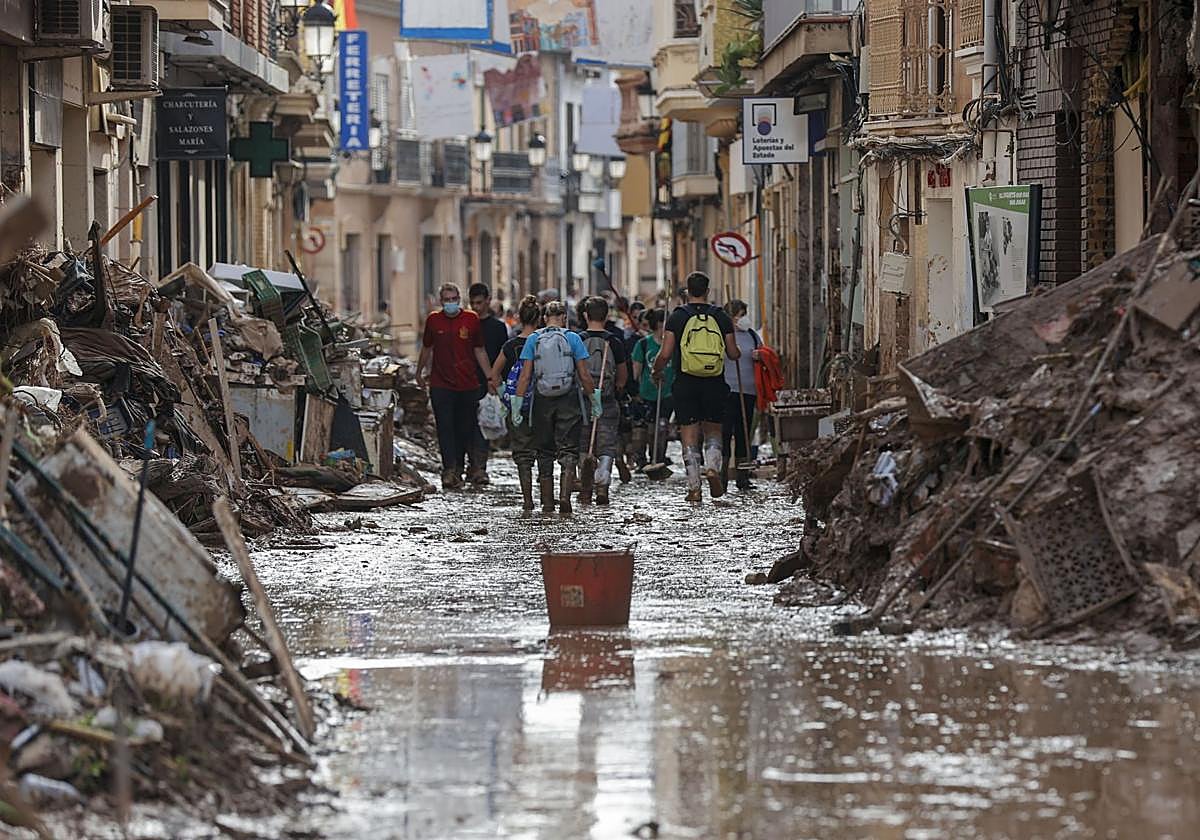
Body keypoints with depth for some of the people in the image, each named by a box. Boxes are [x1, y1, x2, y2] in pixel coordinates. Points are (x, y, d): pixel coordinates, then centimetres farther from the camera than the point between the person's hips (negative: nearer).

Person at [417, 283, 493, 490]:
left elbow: (479, 351, 8)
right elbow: (426, 348, 19)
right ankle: (449, 470, -17)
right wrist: (419, 372, 25)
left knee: (465, 429, 7)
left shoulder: (471, 320, 2)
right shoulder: (433, 320, 4)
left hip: (468, 385, 1)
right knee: (445, 427, -11)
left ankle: (459, 469, 19)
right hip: (441, 385, -1)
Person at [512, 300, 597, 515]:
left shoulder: (533, 340, 1)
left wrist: (518, 403, 0)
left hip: (542, 401, 2)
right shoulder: (572, 338, -2)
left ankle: (547, 505, 11)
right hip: (568, 400, -1)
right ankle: (565, 497, -18)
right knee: (568, 451, 1)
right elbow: (584, 374, -3)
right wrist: (594, 399, 7)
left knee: (545, 453, 11)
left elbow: (525, 375, -3)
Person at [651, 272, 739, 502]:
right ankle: (712, 467, -9)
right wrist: (737, 352, 28)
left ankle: (694, 487, -2)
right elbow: (733, 353, 5)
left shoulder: (677, 317, -2)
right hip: (715, 385, 1)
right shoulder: (720, 317, 2)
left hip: (686, 384, -1)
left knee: (689, 435, 2)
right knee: (713, 431, 16)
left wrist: (657, 371, 13)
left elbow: (666, 354, -6)